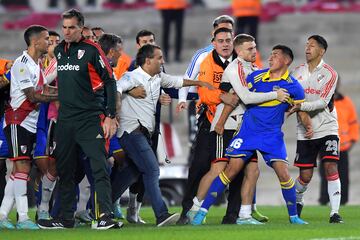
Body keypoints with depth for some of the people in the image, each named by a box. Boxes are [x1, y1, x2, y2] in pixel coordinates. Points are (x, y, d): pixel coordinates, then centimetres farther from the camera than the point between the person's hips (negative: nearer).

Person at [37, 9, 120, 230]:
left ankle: (105, 216, -14)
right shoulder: (59, 51, 12)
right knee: (64, 170, 10)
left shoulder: (91, 50, -7)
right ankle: (66, 218, 18)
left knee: (99, 168, -11)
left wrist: (110, 116, -10)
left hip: (91, 118, -7)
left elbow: (109, 82, -6)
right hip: (65, 120, 7)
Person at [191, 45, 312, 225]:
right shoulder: (256, 77, 1)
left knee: (283, 173, -10)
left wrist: (308, 126, -4)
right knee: (232, 169, -8)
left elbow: (301, 111, 9)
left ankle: (293, 216, 8)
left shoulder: (293, 87, -2)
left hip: (272, 135, 0)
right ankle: (202, 210, -5)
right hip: (248, 131, 0)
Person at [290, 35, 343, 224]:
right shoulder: (298, 72, 8)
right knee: (305, 175, 3)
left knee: (331, 168, -17)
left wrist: (301, 106, -28)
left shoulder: (329, 73, -7)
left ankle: (335, 213, -16)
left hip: (327, 129, -3)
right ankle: (297, 202, 32)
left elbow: (323, 102, -17)